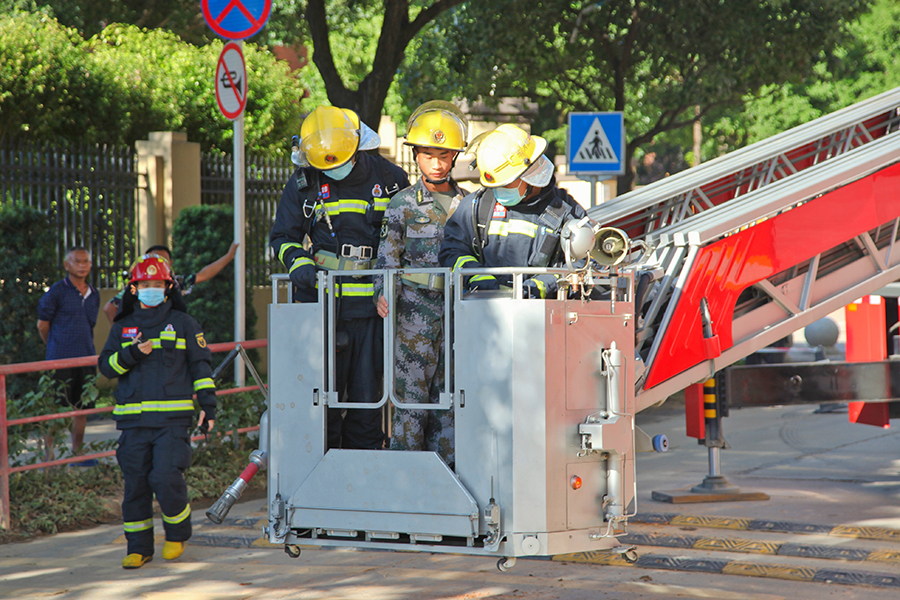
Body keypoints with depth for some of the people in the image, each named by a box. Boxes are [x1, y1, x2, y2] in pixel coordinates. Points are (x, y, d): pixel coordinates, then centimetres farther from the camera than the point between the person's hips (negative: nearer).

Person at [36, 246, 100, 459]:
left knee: (82, 408, 11)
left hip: (86, 358, 6)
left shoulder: (93, 294, 12)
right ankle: (49, 456, 0)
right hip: (61, 360, -6)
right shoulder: (56, 292, -6)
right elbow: (42, 324, 0)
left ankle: (77, 453, 21)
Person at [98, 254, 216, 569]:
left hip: (173, 417, -3)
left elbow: (201, 367, 7)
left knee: (166, 477, -15)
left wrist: (208, 406, 0)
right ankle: (139, 547, 14)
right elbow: (106, 365, 6)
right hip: (133, 419, 3)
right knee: (135, 483, 3)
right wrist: (133, 353, -12)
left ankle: (178, 533, 10)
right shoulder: (122, 328, 14)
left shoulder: (183, 324, 7)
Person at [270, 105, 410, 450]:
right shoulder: (303, 184, 4)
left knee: (367, 394, 3)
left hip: (370, 303, 0)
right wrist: (298, 261, -9)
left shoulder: (388, 179, 3)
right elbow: (283, 237, 11)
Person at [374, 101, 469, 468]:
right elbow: (388, 255, -1)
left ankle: (444, 465, 10)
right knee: (412, 391, -5)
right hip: (416, 306, -3)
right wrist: (383, 293, -16)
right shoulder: (403, 204, 4)